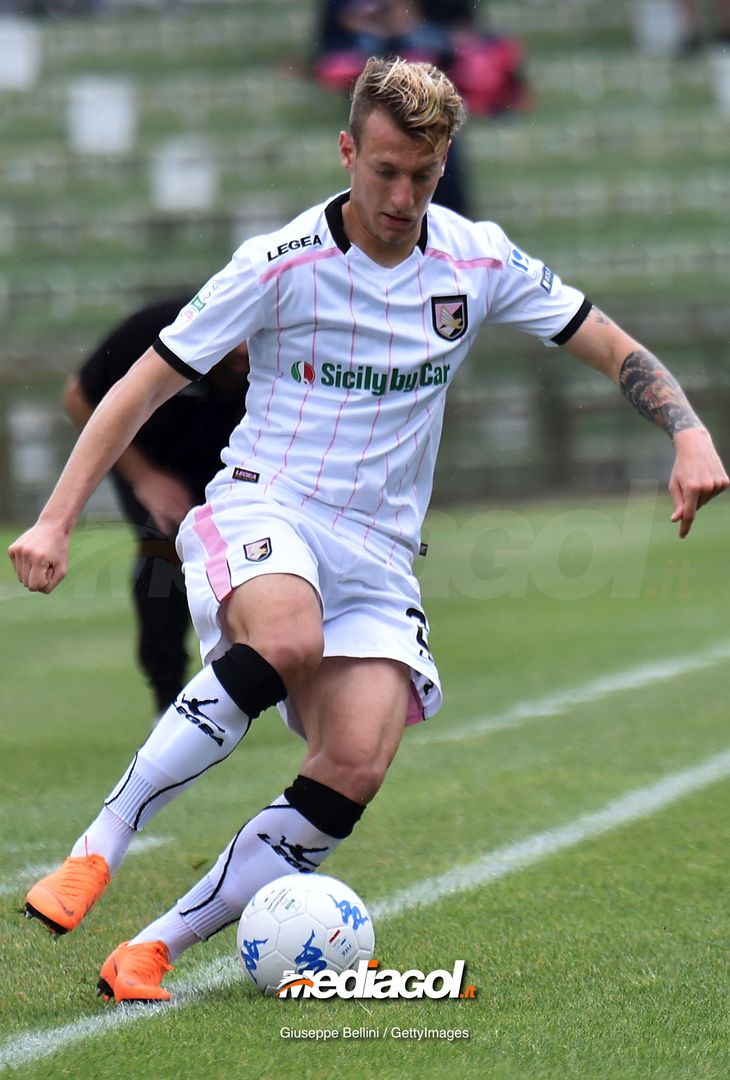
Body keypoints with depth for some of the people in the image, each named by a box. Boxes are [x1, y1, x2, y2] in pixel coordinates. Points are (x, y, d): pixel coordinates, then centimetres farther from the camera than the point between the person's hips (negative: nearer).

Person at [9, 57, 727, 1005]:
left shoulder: (480, 261, 4)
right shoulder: (281, 264, -6)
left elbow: (614, 348, 13)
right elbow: (145, 385, -2)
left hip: (379, 553, 4)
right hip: (263, 509, -4)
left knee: (357, 767, -22)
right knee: (286, 642, -40)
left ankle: (155, 950, -14)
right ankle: (98, 849, -29)